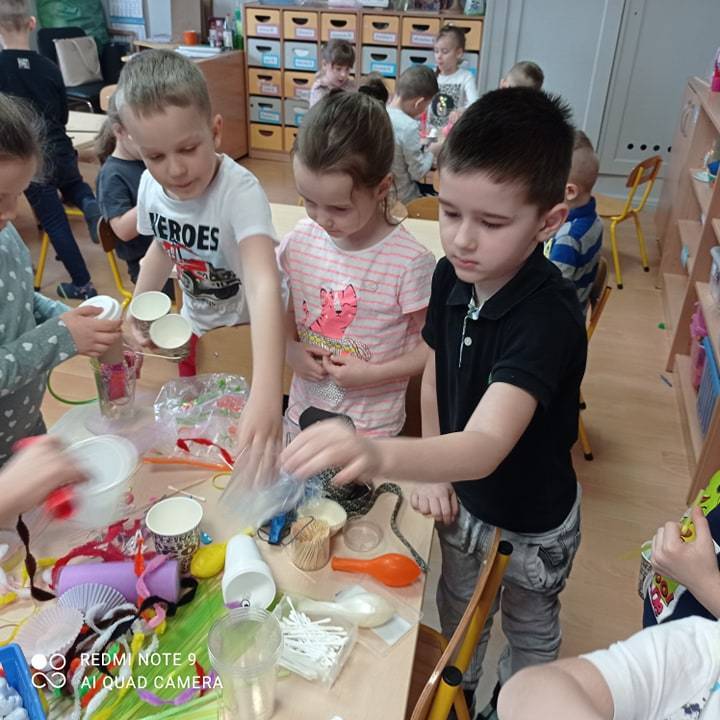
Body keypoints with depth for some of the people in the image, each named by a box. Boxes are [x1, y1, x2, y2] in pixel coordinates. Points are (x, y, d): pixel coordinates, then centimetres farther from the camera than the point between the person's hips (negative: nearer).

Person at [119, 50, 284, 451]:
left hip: (251, 329, -5)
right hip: (196, 327, 5)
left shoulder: (239, 191, -34)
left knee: (245, 432, 13)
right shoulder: (151, 186, -14)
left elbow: (264, 285, -49)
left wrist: (267, 393, -62)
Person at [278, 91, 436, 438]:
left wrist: (372, 373, -19)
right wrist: (291, 349, -8)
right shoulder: (300, 241, -6)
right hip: (302, 413, 4)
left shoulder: (411, 262, -20)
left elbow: (431, 348, -10)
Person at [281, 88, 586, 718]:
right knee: (457, 606, 30)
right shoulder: (451, 276, -16)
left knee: (530, 629, 26)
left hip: (532, 520, -5)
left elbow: (485, 446, -49)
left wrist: (380, 455, -67)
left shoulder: (549, 317, -37)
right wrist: (432, 472, -7)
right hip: (460, 493, 5)